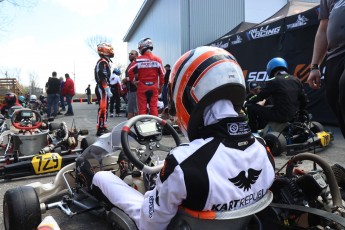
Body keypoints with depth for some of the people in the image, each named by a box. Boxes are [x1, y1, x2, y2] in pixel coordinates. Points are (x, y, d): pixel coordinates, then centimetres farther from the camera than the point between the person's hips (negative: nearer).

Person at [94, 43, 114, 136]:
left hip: (101, 88, 11)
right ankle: (100, 129, -10)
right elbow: (103, 78, -22)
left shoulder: (102, 62, 22)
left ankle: (103, 127, 22)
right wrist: (108, 90, -24)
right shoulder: (103, 62, -11)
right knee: (103, 109, -11)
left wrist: (107, 90, 24)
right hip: (102, 89, -11)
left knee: (104, 109, 15)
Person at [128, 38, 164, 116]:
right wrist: (160, 87, 14)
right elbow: (162, 75, 3)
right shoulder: (157, 60, 1)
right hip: (154, 87, 2)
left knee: (142, 108, 3)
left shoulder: (138, 60, -6)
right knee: (154, 107, 7)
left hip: (142, 87, -2)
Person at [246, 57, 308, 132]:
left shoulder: (273, 81, -10)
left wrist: (246, 103, 10)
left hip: (280, 115, -8)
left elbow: (260, 96, -5)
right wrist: (297, 110, 30)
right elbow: (304, 101, 13)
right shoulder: (296, 80, 9)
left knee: (250, 107, 0)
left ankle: (254, 133, 4)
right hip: (294, 115, 8)